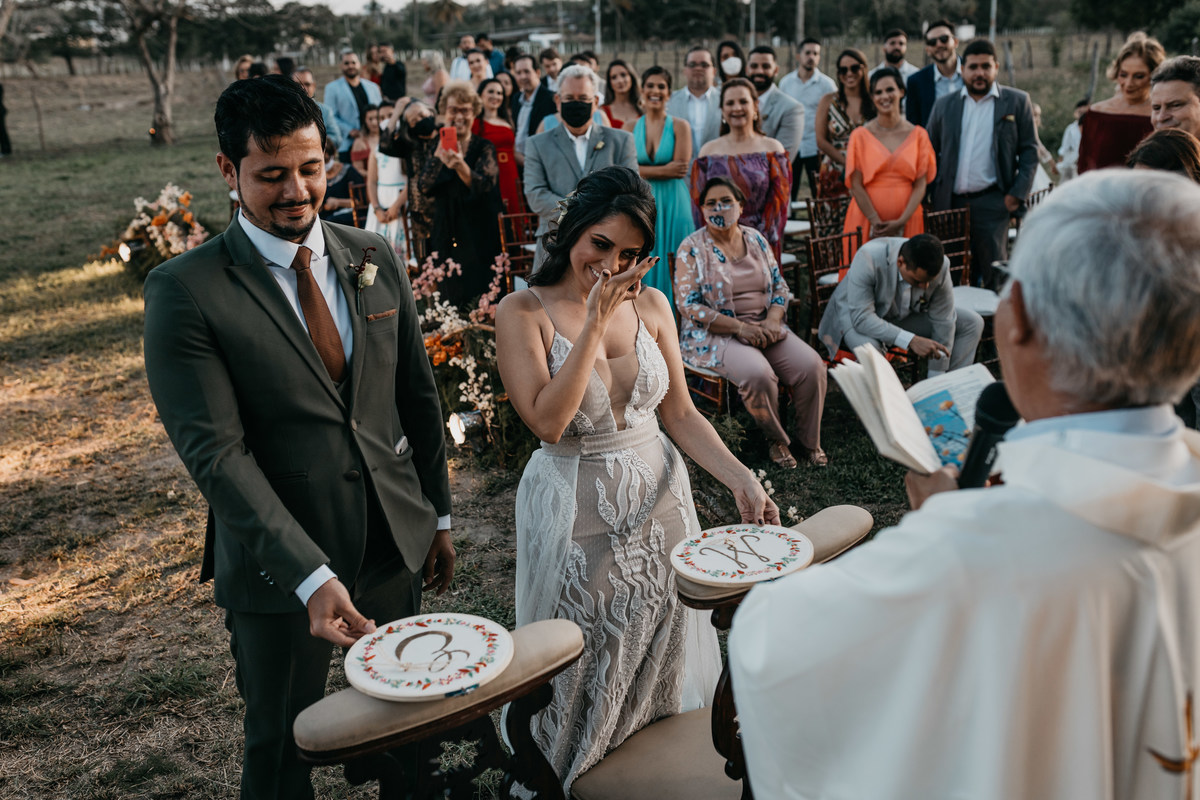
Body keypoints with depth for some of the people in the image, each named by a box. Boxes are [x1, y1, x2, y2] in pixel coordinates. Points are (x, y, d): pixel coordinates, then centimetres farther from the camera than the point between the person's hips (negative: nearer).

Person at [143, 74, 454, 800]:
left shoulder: (376, 258, 2)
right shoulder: (186, 291, -13)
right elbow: (215, 453, -19)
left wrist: (439, 515, 11)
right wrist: (310, 576, -27)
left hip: (397, 545, 4)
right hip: (280, 563, -4)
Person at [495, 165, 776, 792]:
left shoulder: (650, 305, 0)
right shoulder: (522, 312, -12)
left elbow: (680, 413, 2)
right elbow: (548, 421, -22)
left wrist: (740, 479, -12)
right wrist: (597, 320, -22)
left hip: (658, 498, 4)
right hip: (574, 510, -4)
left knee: (660, 654, 18)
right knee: (584, 665, 13)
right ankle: (577, 778, 40)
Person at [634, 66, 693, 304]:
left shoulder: (680, 126, 3)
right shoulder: (631, 127, 8)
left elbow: (680, 169, -8)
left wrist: (645, 171, -9)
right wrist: (664, 170, -11)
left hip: (673, 204, -2)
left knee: (672, 269, -2)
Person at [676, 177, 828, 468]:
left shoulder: (755, 239, 10)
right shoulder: (692, 248, -5)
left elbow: (780, 286, 13)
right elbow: (688, 305, -12)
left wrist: (772, 321, -9)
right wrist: (741, 327, -18)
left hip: (764, 327, 5)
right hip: (715, 335, -5)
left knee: (811, 365, -18)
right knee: (758, 374, -33)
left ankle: (809, 440, 4)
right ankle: (777, 440, -4)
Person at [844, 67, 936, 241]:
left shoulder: (918, 135, 5)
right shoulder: (860, 135, 1)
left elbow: (920, 185, 1)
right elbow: (856, 186, -4)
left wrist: (902, 222, -12)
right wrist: (876, 222, -13)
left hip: (907, 220, 1)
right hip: (866, 219, -1)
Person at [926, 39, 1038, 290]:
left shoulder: (1017, 102, 6)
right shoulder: (944, 106, 12)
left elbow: (1030, 150, 5)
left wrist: (1018, 193, -6)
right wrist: (932, 194, 2)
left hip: (991, 202, -2)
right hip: (950, 202, 3)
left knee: (994, 273, -4)